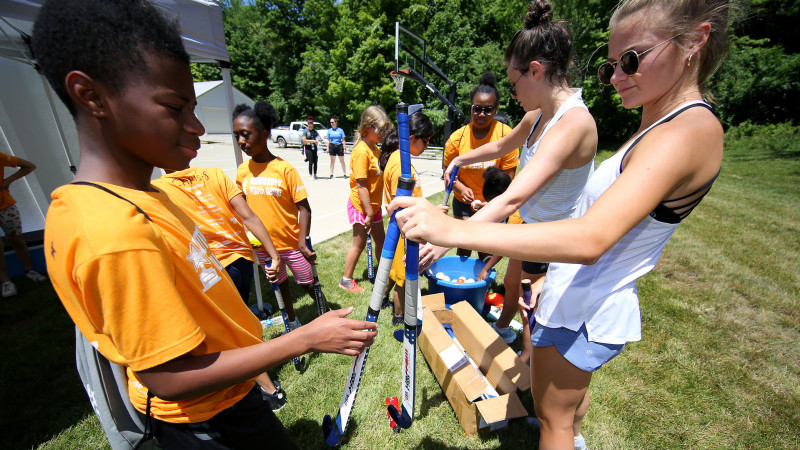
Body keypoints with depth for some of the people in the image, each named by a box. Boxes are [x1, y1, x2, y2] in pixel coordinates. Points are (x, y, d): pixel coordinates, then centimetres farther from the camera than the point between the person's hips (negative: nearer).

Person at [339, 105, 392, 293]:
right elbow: (361, 186, -23)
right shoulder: (361, 152, -20)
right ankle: (346, 280, 23)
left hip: (373, 205, 8)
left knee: (380, 240, 17)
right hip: (360, 206, -8)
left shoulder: (375, 148, 8)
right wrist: (368, 213, -21)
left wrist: (373, 210, 14)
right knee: (359, 244, 5)